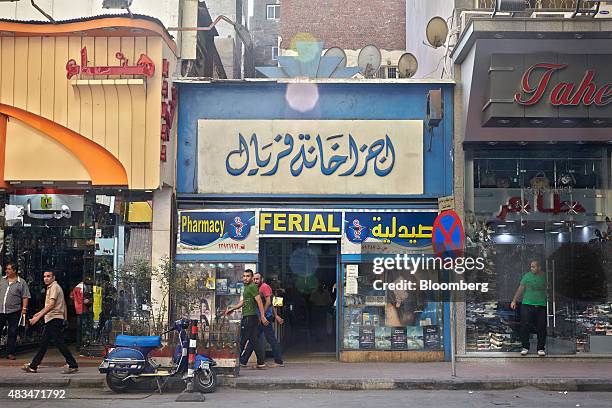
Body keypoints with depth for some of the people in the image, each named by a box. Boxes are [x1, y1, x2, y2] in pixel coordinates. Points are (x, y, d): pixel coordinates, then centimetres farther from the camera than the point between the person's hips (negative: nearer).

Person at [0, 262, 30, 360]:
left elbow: (25, 297, -1)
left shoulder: (22, 282, 1)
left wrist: (24, 309, -9)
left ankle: (10, 353, 9)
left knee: (12, 333, 2)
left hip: (14, 312, -3)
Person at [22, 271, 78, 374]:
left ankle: (73, 365, -8)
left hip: (55, 319, -10)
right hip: (51, 320, 10)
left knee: (59, 343, -10)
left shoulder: (54, 287, -13)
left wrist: (38, 316, -23)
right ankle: (33, 366, 17)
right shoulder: (51, 288, 19)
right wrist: (39, 313, 31)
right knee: (43, 343, 12)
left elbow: (51, 305, -22)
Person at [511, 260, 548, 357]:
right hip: (527, 305, 0)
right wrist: (514, 301, 4)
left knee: (541, 328, 2)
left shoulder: (544, 276, 6)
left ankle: (541, 348, 13)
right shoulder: (527, 276, 5)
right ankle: (525, 347, 8)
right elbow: (520, 289, 8)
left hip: (541, 306, 0)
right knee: (524, 326, -4)